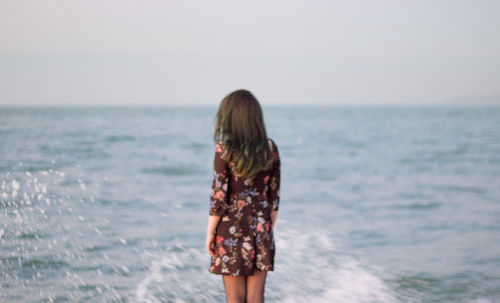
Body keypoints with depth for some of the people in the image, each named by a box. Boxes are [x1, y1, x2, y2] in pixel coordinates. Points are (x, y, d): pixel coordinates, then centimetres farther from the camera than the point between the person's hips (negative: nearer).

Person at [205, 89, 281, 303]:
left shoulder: (224, 149, -12)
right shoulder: (270, 148, 0)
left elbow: (219, 196, -11)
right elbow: (274, 195, 5)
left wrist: (210, 232, -1)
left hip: (231, 230, -3)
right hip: (260, 229, 3)